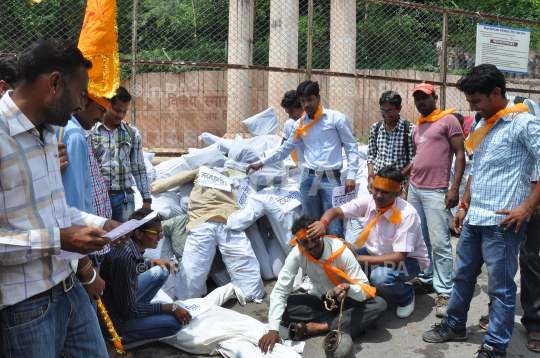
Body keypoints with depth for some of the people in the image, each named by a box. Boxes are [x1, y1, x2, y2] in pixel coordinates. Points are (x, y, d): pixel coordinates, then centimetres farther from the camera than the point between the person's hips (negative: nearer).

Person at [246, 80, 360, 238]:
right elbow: (286, 149, 21)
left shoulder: (337, 118, 1)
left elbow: (351, 147, 1)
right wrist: (262, 163, 15)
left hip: (330, 179, -4)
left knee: (334, 231, -6)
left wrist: (351, 175, -8)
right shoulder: (301, 124, 13)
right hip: (308, 178, 4)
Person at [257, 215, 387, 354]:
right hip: (320, 299, 1)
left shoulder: (341, 251, -26)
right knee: (284, 306, -24)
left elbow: (365, 289, -22)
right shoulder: (297, 254, -21)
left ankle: (314, 328, -29)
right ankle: (340, 321, -18)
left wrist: (349, 289, -46)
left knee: (379, 305, -30)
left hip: (345, 300, -1)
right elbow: (279, 292, -21)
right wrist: (273, 330, -32)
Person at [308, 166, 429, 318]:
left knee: (381, 276, -36)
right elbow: (335, 211, -11)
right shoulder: (368, 201, -13)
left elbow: (399, 258, -31)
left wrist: (358, 258, -32)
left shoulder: (407, 214, -28)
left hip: (408, 260, -5)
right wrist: (323, 222, -37)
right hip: (375, 253, 5)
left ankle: (407, 297, -1)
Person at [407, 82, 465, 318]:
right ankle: (426, 279, 23)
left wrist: (455, 188, -15)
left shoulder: (448, 120, -2)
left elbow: (460, 155, -8)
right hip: (414, 189, 7)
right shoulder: (417, 128, 19)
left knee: (440, 243, -7)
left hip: (435, 192, -7)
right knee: (420, 240, 11)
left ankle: (444, 292, -1)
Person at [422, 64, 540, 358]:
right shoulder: (482, 125, 15)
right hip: (473, 219, 8)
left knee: (501, 287, 4)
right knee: (462, 275, 18)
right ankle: (454, 326, 36)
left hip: (501, 222, -8)